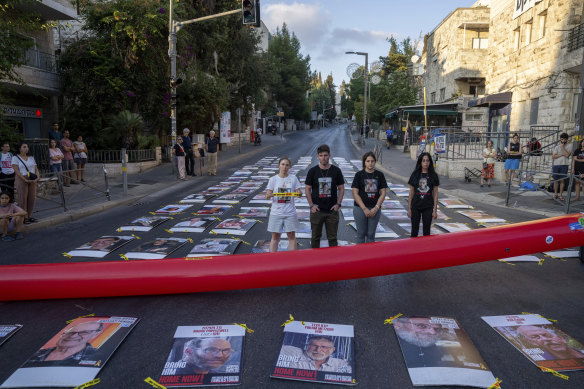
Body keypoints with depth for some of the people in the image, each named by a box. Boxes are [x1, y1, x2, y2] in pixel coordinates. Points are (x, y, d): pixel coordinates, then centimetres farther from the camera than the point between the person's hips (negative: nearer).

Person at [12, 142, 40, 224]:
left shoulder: (31, 158, 16)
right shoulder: (15, 158, 0)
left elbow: (36, 169, 13)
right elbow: (16, 171, -10)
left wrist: (38, 177, -7)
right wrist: (25, 180, -19)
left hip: (32, 180, 5)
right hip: (22, 180, -5)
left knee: (32, 198, 3)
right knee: (23, 198, -3)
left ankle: (30, 216, 12)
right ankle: (23, 218, 1)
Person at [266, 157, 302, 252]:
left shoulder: (293, 178, 3)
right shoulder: (273, 179, 1)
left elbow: (298, 192, 3)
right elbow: (267, 196, -2)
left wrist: (298, 194, -21)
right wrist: (270, 195, -26)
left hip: (290, 213, 1)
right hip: (276, 212, 0)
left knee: (291, 236, 6)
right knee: (275, 237, 7)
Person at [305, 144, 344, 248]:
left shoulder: (336, 171, 2)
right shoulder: (313, 171, 0)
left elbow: (341, 188, 7)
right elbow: (307, 189, 3)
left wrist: (338, 204, -3)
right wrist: (311, 205, -5)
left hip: (332, 210, 0)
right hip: (317, 210, 0)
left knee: (332, 238, 7)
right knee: (316, 237, 9)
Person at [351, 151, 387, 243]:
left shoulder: (379, 175, 6)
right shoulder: (359, 175, 0)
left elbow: (383, 193, 4)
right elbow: (355, 193, -5)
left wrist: (376, 208, -7)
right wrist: (364, 209, -11)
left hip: (375, 209, 2)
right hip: (360, 208, -1)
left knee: (371, 234, 8)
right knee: (361, 233, 5)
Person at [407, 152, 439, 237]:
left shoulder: (433, 175, 0)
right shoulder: (415, 175, 1)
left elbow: (435, 194, 1)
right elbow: (411, 193, 3)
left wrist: (435, 210, -3)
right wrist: (409, 208, 0)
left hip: (428, 207, 0)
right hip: (416, 206, 0)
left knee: (426, 231, 8)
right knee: (414, 230, 7)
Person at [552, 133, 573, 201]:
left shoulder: (569, 146, 5)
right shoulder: (557, 147, 10)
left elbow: (567, 155, -10)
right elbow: (553, 156, 1)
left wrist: (562, 148, -5)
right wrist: (561, 154, -9)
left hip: (564, 165, -2)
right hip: (556, 165, 2)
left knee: (562, 180, -2)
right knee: (556, 180, 6)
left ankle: (560, 194, 4)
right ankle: (555, 193, 15)